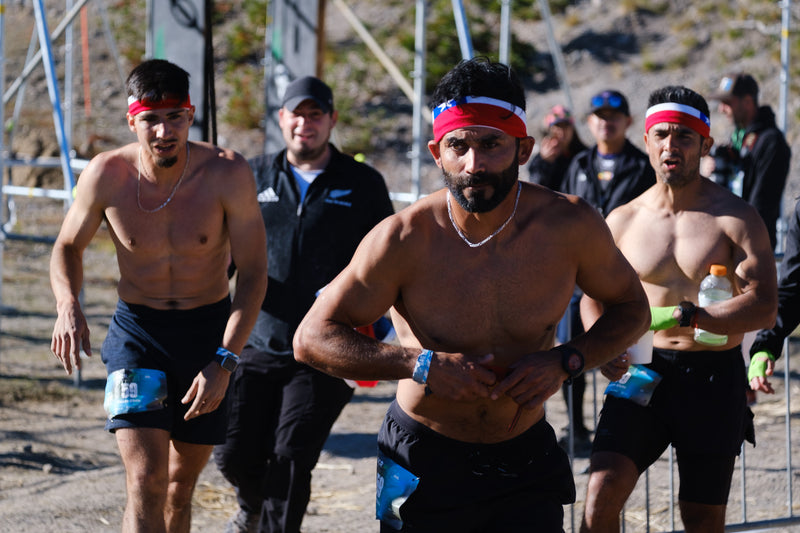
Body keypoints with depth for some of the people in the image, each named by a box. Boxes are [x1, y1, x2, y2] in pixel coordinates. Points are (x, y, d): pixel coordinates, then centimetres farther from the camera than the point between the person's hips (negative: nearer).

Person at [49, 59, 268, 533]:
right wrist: (68, 306, -16)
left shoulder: (228, 174, -18)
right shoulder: (106, 175, -14)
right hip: (137, 331, -1)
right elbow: (69, 246, 5)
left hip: (210, 331, 1)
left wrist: (224, 361, -23)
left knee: (182, 482, 14)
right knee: (146, 481, -17)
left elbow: (253, 274, -13)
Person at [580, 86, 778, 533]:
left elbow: (763, 307, -15)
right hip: (643, 373, 2)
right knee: (603, 491, -18)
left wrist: (684, 316, -27)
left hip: (714, 378, -2)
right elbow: (593, 296, 17)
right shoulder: (623, 222, 5)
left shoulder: (736, 219, -5)